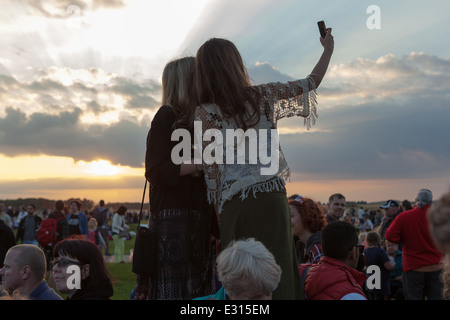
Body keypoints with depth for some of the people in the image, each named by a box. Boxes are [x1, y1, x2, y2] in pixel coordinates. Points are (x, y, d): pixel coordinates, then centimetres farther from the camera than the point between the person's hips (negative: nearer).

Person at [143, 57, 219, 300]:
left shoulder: (196, 120, 20)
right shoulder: (167, 116, -3)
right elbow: (156, 171, -13)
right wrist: (200, 164, -16)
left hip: (199, 221, 8)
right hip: (173, 219, -8)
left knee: (200, 291, 8)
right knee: (173, 289, -9)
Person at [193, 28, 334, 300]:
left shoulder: (204, 114, -3)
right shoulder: (263, 96, 3)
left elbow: (211, 169, -3)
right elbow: (311, 84, 16)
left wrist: (221, 214, 6)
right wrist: (329, 48, 32)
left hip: (236, 206, -1)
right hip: (274, 198, 2)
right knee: (279, 276, 7)